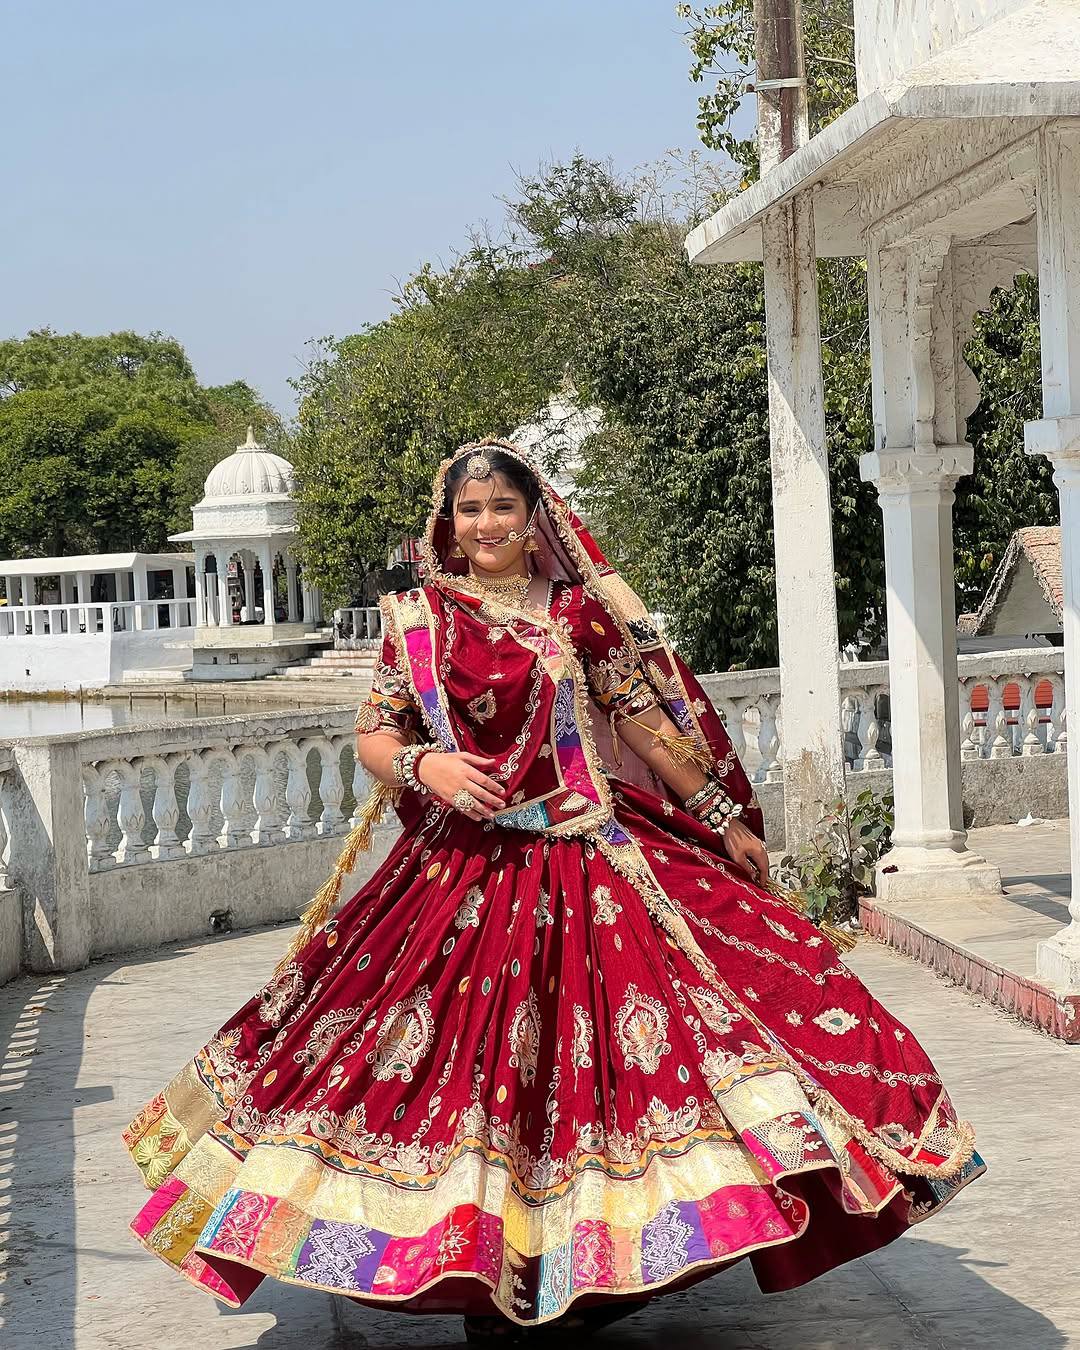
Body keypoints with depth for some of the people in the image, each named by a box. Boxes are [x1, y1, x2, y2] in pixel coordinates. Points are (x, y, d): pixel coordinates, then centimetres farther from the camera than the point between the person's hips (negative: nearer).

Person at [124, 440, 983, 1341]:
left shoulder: (580, 611, 5)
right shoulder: (421, 617, 6)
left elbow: (646, 722, 8)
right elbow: (373, 735, 6)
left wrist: (726, 820, 10)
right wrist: (422, 766, -15)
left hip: (591, 855, 0)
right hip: (466, 863, 0)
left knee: (601, 1044, -6)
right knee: (478, 1056, 0)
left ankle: (608, 1259, 6)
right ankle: (490, 1272, 10)